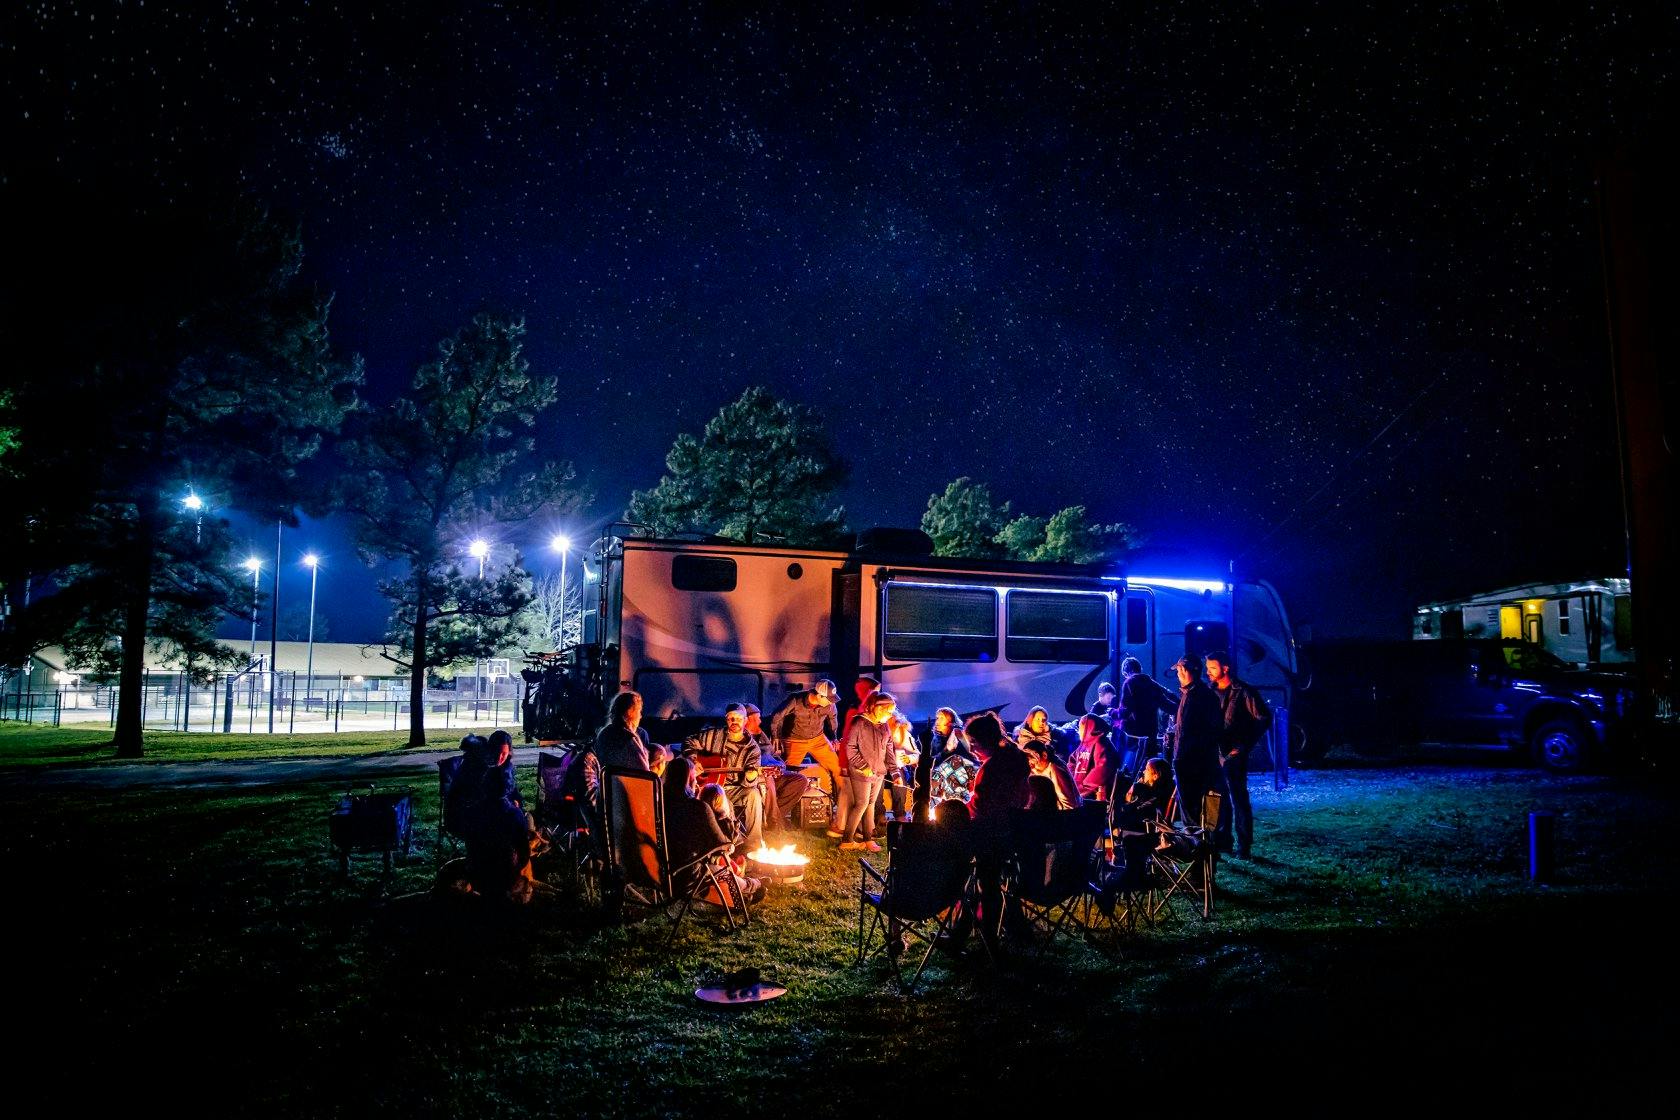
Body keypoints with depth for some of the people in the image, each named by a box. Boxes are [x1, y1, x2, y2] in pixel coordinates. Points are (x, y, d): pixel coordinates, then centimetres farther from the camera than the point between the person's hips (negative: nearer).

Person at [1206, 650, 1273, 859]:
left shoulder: (1244, 691, -7)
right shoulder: (1211, 692, 10)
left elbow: (1264, 719, -6)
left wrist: (1245, 745, -9)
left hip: (1233, 754, -6)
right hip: (1214, 752, 6)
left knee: (1238, 799, -4)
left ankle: (1243, 846, 1)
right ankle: (1223, 840, 22)